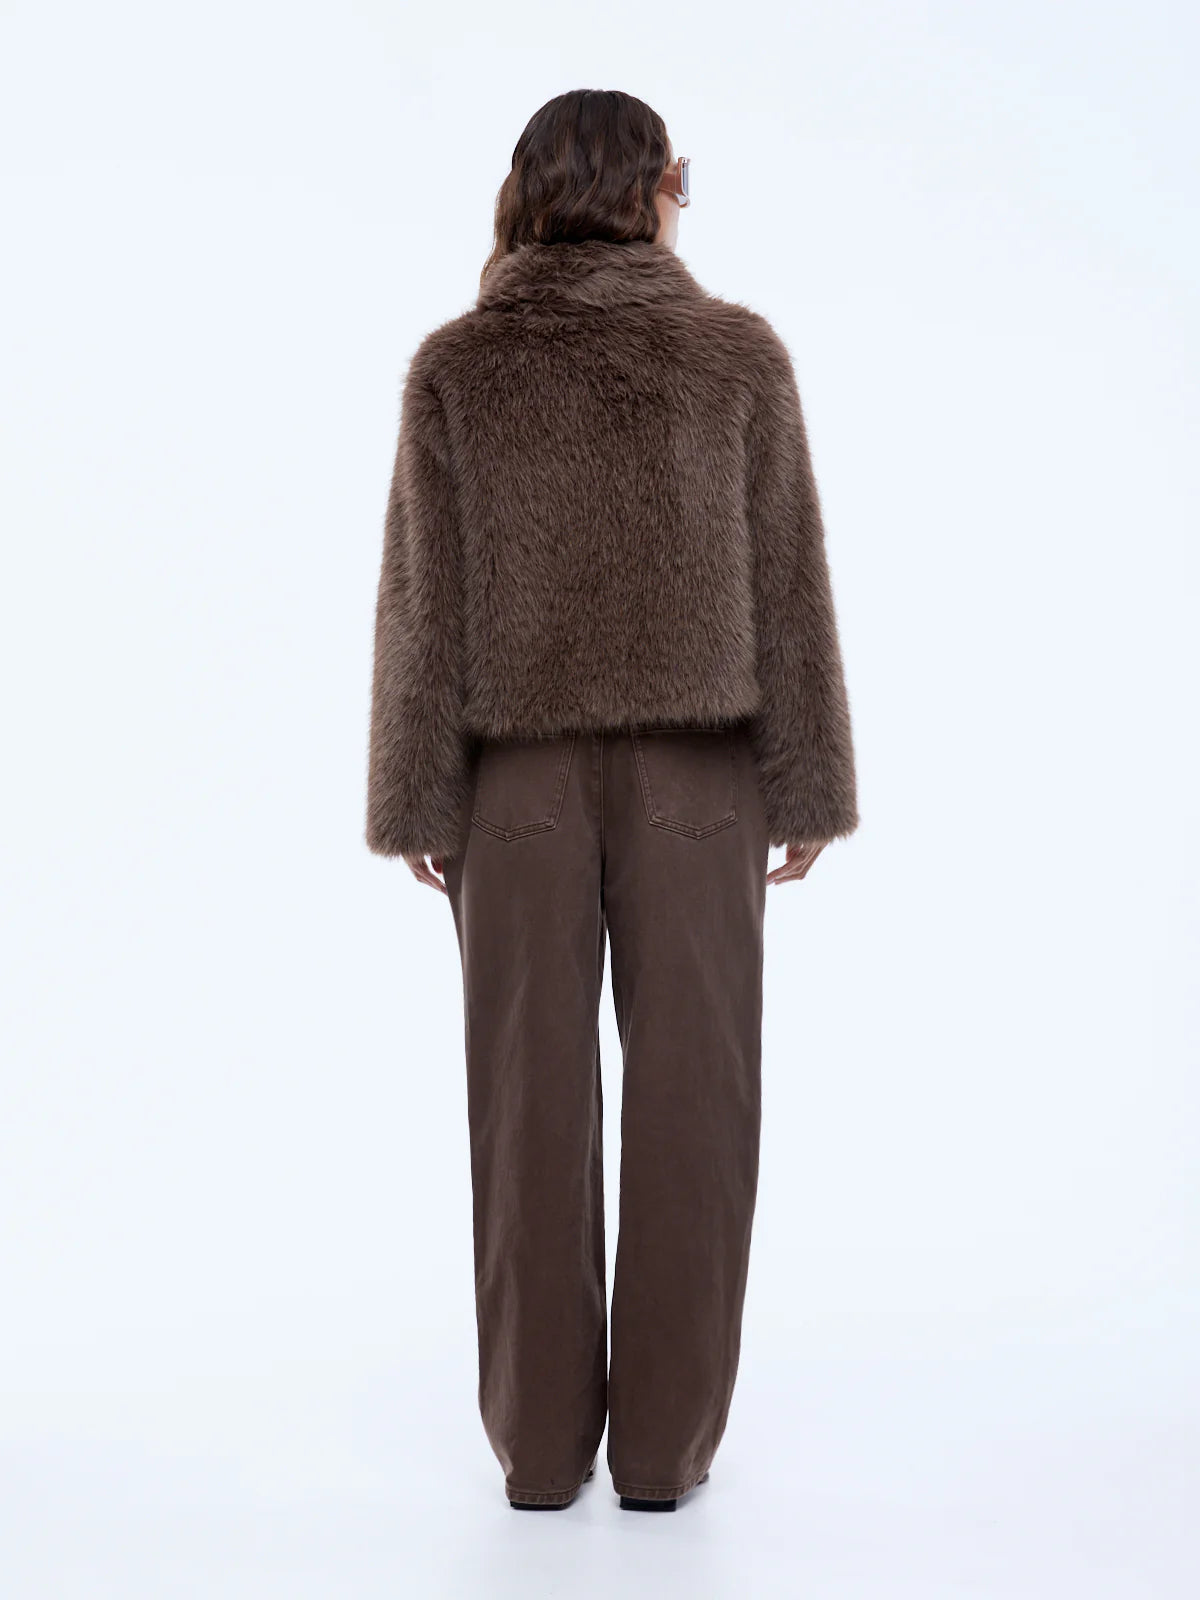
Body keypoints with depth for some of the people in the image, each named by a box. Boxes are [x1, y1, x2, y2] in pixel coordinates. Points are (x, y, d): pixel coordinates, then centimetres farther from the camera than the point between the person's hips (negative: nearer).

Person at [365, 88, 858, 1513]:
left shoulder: (457, 368, 0)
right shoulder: (740, 355, 0)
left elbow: (426, 603, -2)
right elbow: (788, 586, -1)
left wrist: (418, 801, 2)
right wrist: (808, 786, 4)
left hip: (519, 771, 1)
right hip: (695, 769, 0)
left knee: (534, 1100, 6)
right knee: (691, 1092, 6)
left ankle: (541, 1442, 14)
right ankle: (665, 1440, 12)